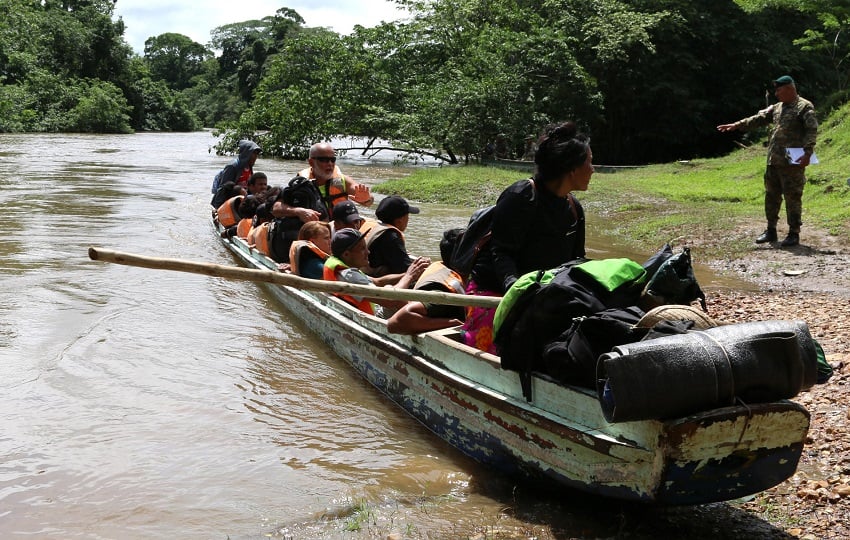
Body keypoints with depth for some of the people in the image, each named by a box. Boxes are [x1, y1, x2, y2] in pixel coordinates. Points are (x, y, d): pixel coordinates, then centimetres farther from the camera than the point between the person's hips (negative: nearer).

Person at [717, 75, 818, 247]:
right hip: (773, 161, 8)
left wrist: (807, 152, -26)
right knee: (771, 196, 12)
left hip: (792, 162, -8)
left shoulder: (804, 107, -7)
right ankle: (771, 231, 22)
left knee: (792, 197, -3)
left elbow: (812, 131, -15)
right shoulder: (777, 108, 17)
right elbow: (759, 118, 15)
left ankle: (794, 233, 5)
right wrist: (736, 125, 5)